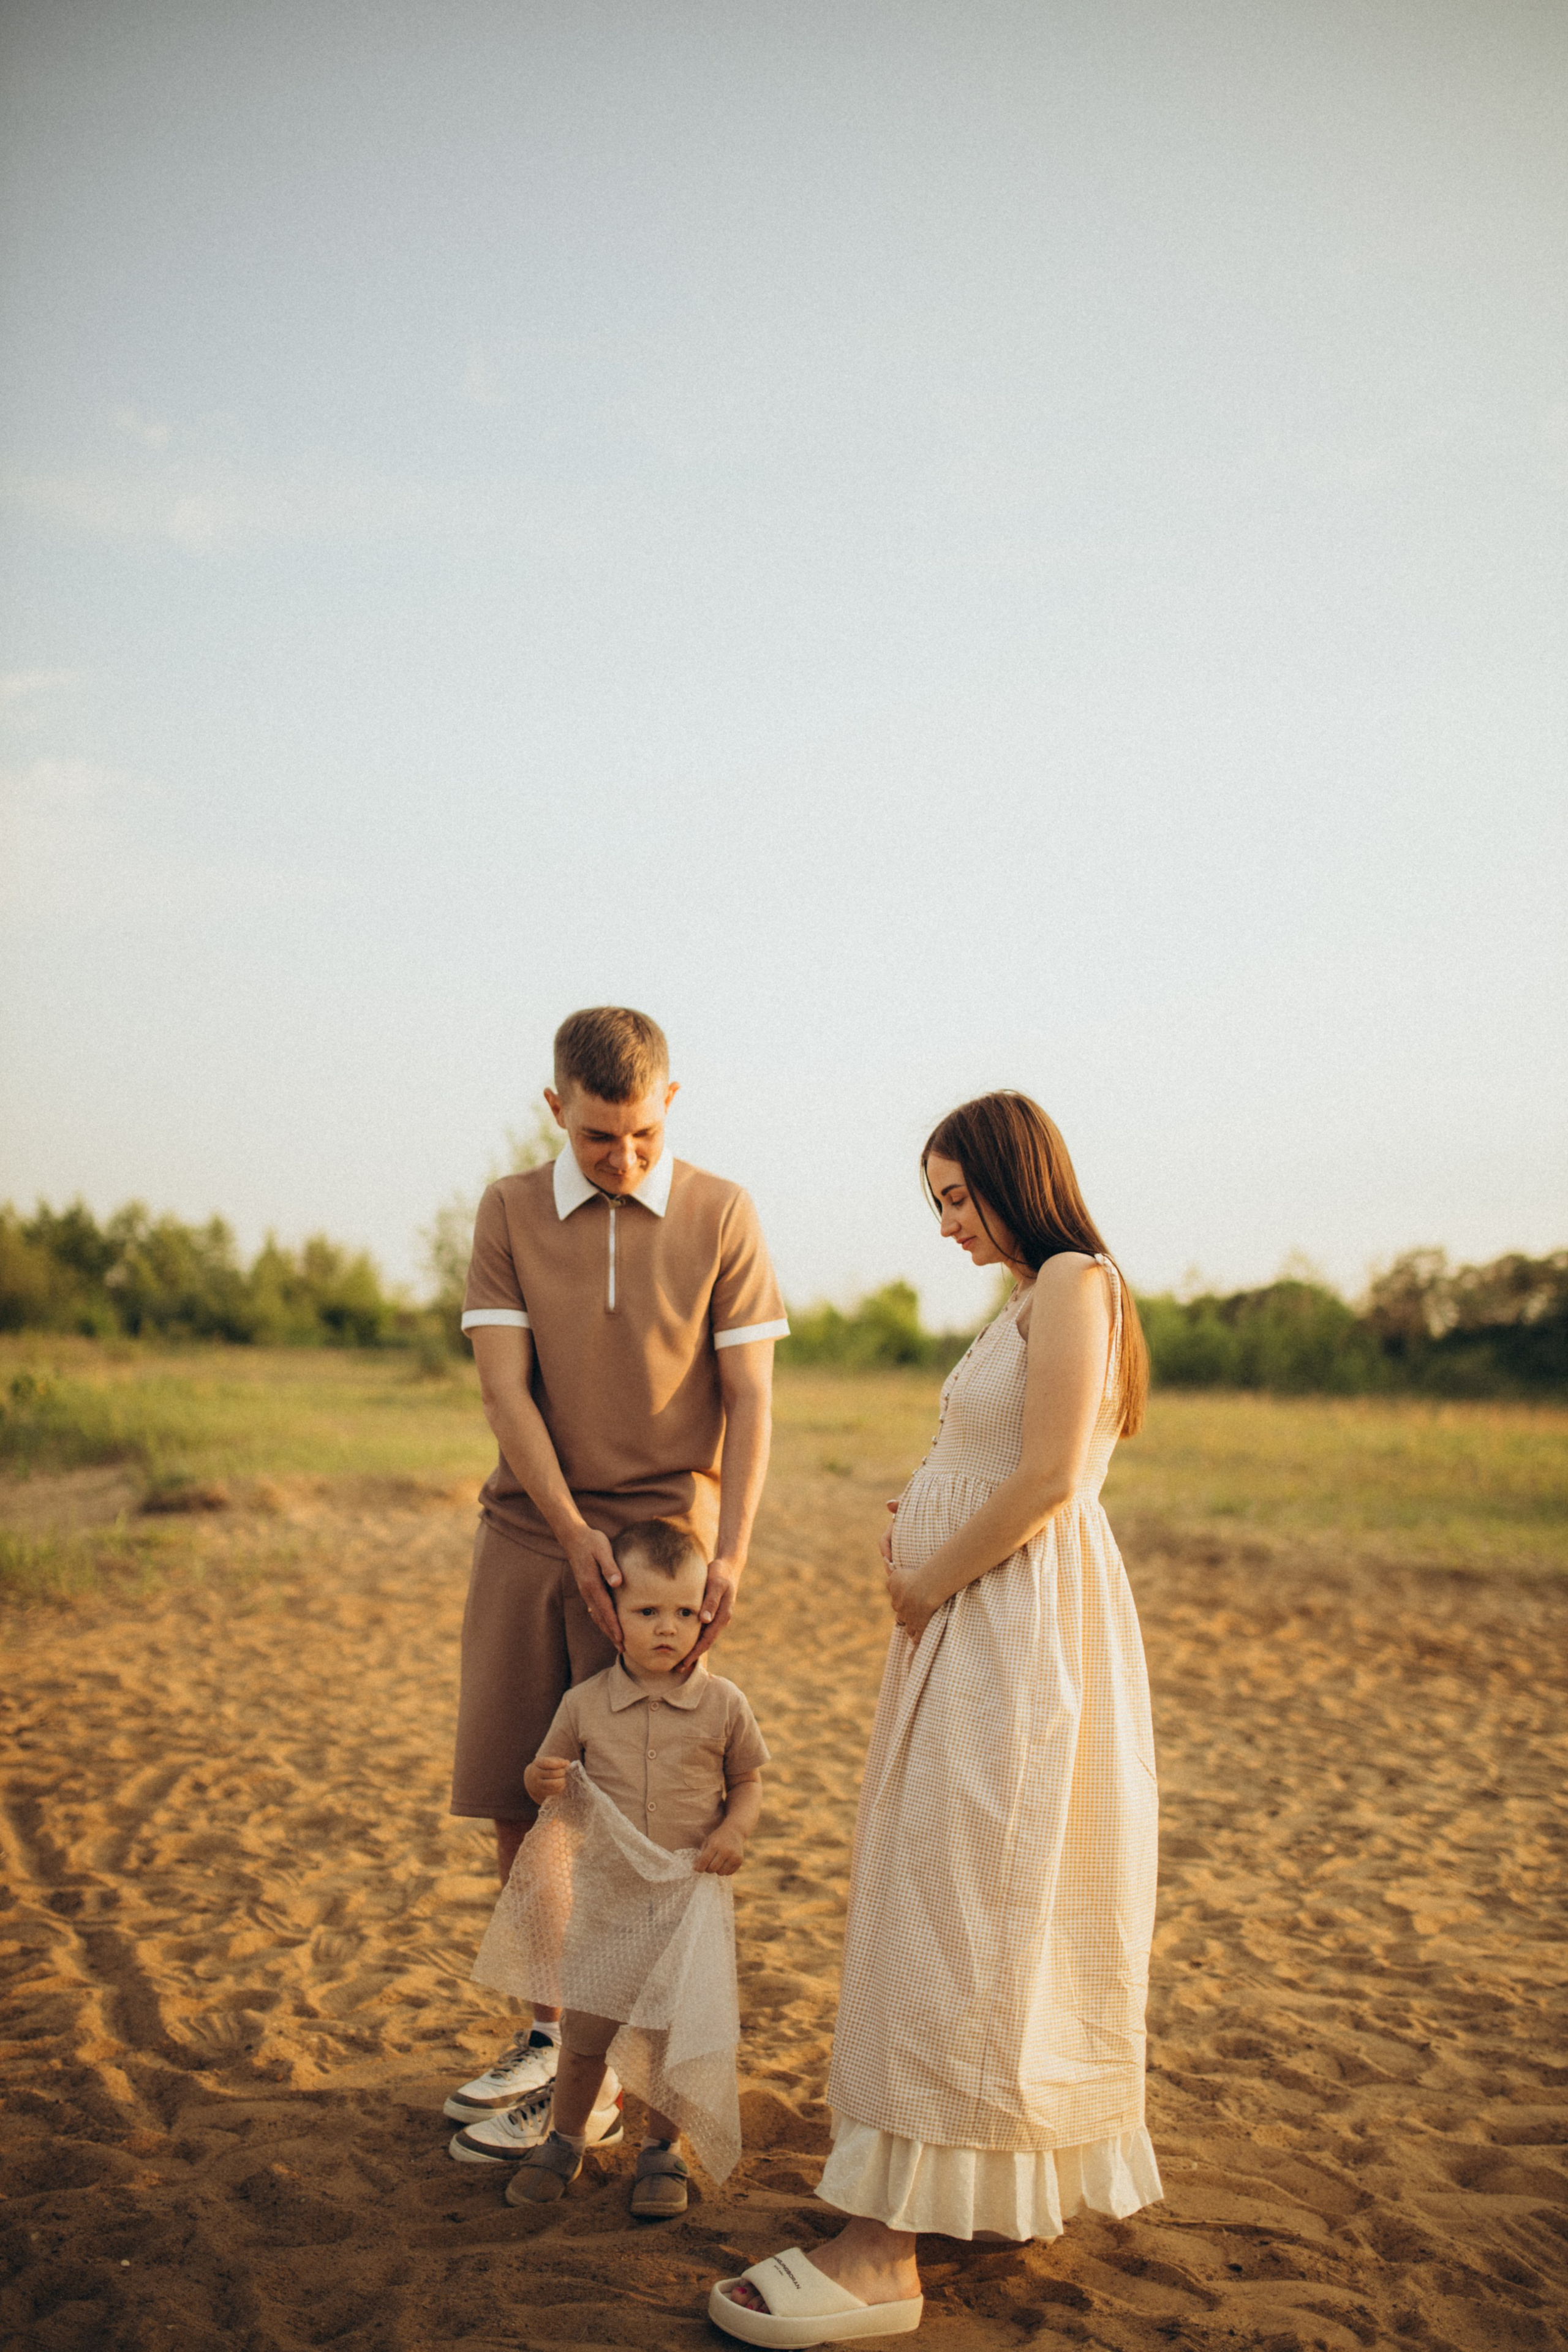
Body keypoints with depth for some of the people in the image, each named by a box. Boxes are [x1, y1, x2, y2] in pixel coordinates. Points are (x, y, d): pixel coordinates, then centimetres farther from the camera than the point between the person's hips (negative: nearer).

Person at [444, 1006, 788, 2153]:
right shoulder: (510, 1213, 3)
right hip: (529, 1531, 3)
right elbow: (505, 1388, -5)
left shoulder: (722, 1215, -2)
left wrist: (731, 1557, -15)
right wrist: (574, 1533, -15)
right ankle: (551, 2027, 23)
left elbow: (750, 1399, -4)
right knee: (515, 1799, 5)